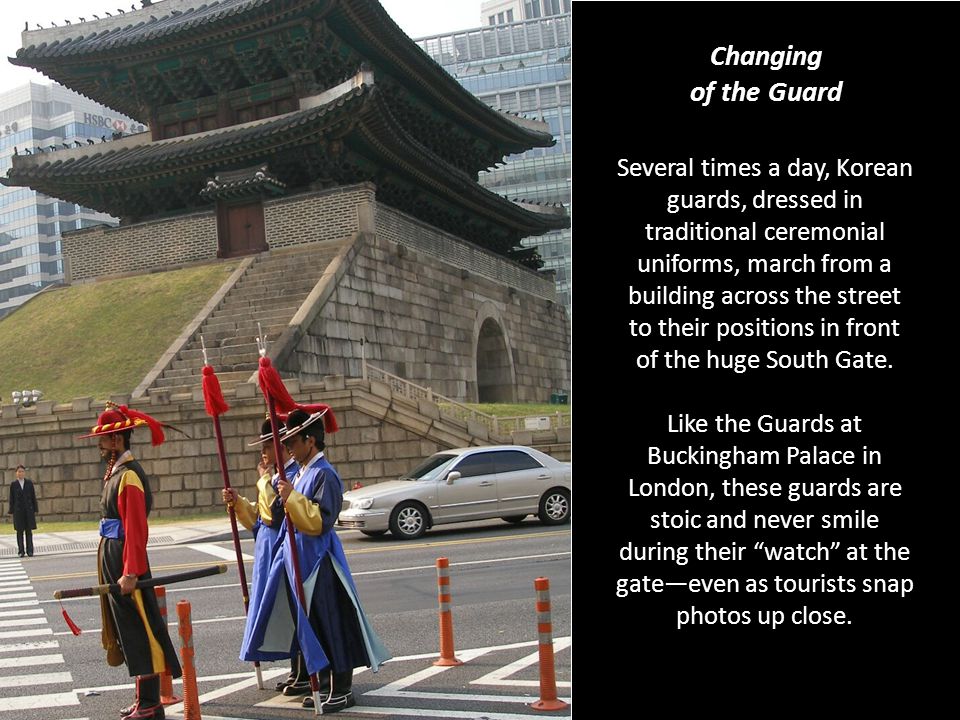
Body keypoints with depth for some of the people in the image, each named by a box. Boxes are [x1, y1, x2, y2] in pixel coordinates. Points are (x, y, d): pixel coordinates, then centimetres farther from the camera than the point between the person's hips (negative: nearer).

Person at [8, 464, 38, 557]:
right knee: (20, 531, 2)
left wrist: (35, 510, 2)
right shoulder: (13, 484, 2)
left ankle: (30, 551, 4)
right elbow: (11, 498, 3)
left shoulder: (29, 483, 4)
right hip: (18, 510, 0)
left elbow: (33, 497, 5)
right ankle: (21, 551, 7)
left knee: (29, 531, 1)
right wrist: (11, 511, -1)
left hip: (28, 510, 0)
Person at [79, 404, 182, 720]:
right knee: (128, 630, 16)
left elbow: (136, 529, -23)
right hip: (112, 555, 10)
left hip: (125, 559, -10)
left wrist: (130, 573, -26)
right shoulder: (115, 470, 13)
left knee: (138, 630, -3)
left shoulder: (129, 474, -17)